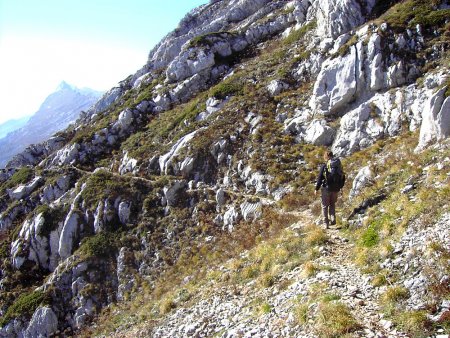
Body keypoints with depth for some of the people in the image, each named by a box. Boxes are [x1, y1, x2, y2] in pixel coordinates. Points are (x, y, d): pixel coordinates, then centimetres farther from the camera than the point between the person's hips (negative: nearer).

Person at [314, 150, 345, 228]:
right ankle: (333, 219, 9)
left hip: (326, 188, -4)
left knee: (325, 206, 8)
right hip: (336, 189, 4)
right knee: (332, 204, 23)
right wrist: (340, 186, 22)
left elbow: (319, 178, -11)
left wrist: (316, 189, -2)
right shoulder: (339, 165, 4)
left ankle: (326, 223, 7)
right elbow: (343, 177, 11)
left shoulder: (324, 166, -11)